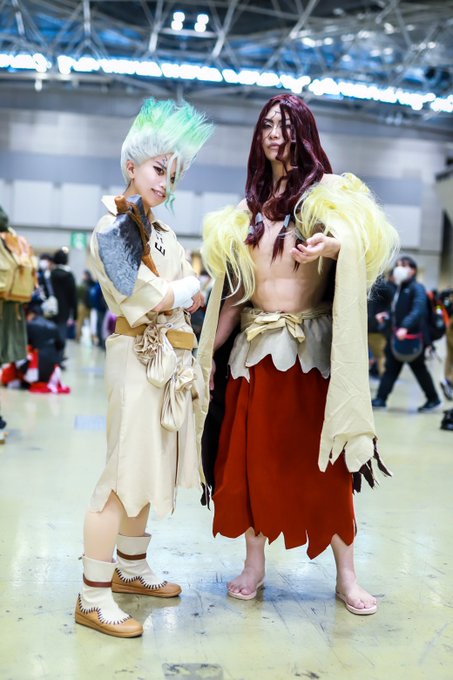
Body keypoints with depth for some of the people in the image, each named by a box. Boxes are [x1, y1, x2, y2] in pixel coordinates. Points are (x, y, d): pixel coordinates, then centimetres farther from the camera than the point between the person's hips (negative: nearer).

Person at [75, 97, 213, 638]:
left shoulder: (162, 232, 16)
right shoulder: (113, 228, -9)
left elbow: (196, 296, 12)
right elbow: (151, 298, -16)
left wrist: (171, 293, -6)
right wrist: (186, 287, 0)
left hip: (171, 361, 8)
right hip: (139, 360, -8)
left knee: (151, 470, 14)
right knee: (124, 476, -6)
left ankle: (130, 568, 28)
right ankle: (93, 597, 2)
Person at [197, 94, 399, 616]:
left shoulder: (325, 191, 1)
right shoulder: (250, 206, 13)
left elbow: (372, 240, -14)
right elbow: (236, 288, 12)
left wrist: (334, 247, -35)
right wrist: (209, 350, 8)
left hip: (311, 346, -4)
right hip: (256, 347, 4)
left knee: (323, 460, 1)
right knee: (254, 455, 7)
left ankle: (346, 576, 13)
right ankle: (254, 565, 21)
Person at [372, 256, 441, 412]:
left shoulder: (417, 288, -13)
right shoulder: (399, 288, 13)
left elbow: (418, 310, -28)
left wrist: (405, 327, -40)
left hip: (413, 337, -7)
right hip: (397, 336, 7)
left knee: (419, 369, 4)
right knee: (391, 368, 6)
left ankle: (433, 399, 20)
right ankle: (380, 399, 8)